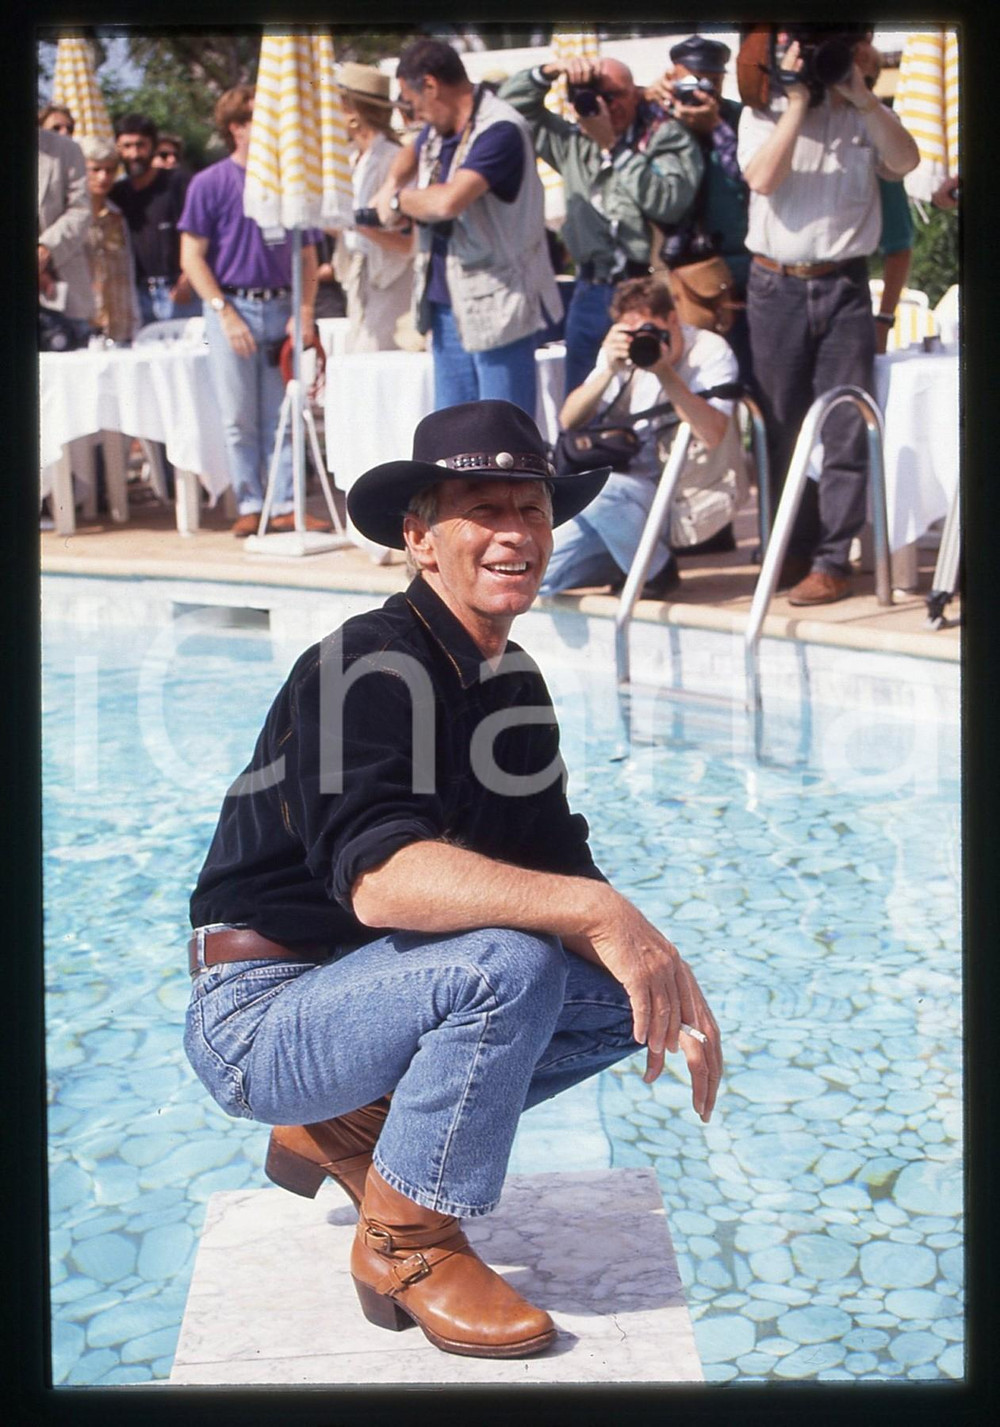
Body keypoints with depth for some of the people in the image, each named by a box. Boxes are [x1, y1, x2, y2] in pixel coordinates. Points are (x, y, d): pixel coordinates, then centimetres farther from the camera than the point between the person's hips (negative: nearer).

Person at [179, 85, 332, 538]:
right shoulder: (210, 183, -1)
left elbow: (307, 255, 12)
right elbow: (191, 256, -3)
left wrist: (304, 310, -1)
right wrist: (225, 313, -10)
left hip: (281, 307, 3)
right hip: (233, 307, -3)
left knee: (282, 416, 4)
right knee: (240, 418, 1)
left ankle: (286, 505, 8)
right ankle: (250, 506, 9)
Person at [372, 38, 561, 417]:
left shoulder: (499, 131, -18)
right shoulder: (438, 130, 10)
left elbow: (448, 201, -31)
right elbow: (411, 153, 34)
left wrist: (399, 200, -11)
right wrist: (392, 183, 12)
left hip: (497, 308, -9)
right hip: (447, 307, 9)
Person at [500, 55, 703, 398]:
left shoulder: (667, 138, 0)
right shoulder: (573, 142, 14)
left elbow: (668, 202, -16)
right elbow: (512, 104, 18)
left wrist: (612, 145, -11)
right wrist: (551, 72, 0)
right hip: (591, 290, 5)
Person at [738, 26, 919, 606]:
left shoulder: (867, 114, 10)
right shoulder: (765, 112, 7)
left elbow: (905, 161, -8)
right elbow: (763, 178, -11)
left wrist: (861, 96, -11)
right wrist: (798, 100, -11)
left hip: (846, 285, 0)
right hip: (778, 285, 0)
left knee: (844, 430, -5)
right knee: (785, 428, 5)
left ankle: (833, 560, -3)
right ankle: (794, 551, 15)